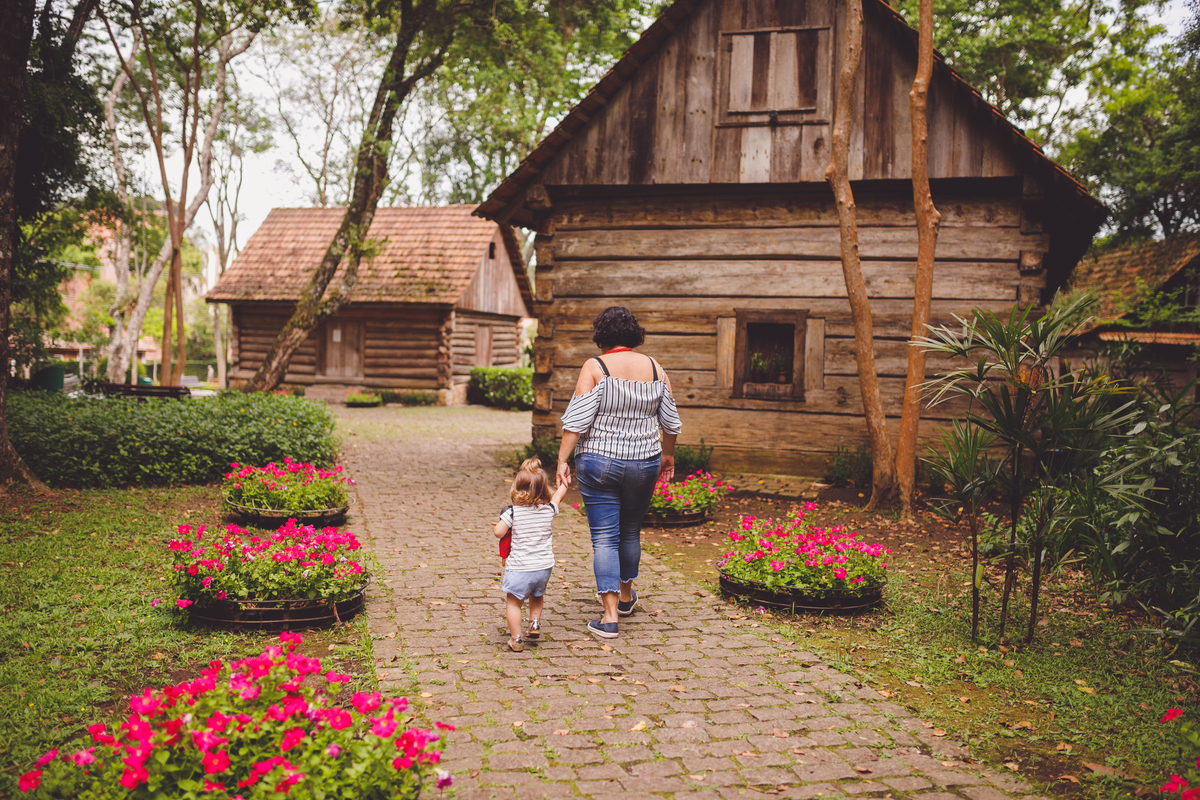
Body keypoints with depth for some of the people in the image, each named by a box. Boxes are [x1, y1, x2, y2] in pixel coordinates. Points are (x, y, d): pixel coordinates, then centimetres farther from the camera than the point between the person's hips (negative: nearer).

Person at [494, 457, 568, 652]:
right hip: (544, 566, 4)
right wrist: (564, 481, 34)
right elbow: (558, 495, 17)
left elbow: (498, 532, -12)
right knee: (536, 597, 31)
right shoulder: (549, 509, -2)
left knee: (513, 602, 9)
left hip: (519, 568, -4)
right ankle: (535, 624, 26)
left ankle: (517, 639, 9)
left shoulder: (513, 511, -12)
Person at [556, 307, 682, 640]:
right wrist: (668, 454, 23)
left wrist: (562, 460, -8)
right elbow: (670, 421, 8)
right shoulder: (654, 367, 2)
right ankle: (626, 596, 39)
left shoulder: (595, 367, -9)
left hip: (599, 462, -4)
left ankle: (610, 616, -3)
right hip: (644, 463, 4)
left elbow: (577, 420, -14)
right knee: (631, 530, 21)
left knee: (604, 537, 1)